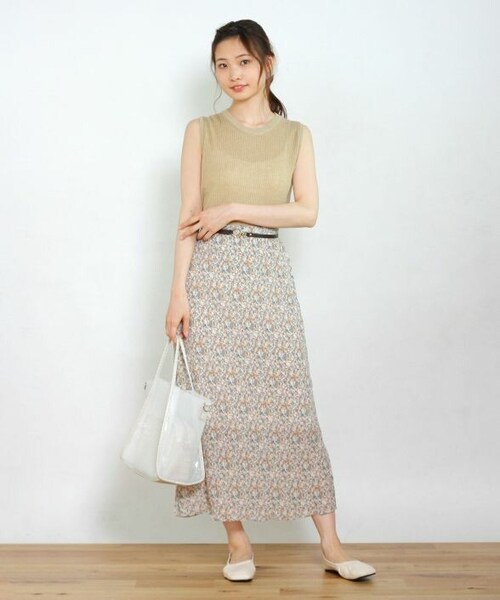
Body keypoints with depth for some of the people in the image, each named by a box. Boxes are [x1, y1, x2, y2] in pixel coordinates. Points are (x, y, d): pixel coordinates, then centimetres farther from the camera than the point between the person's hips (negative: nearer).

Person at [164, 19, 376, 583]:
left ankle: (330, 545, 7)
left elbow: (307, 211, -1)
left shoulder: (296, 134, 10)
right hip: (212, 276, 0)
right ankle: (237, 540, 12)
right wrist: (179, 290, -7)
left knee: (291, 406, 1)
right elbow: (189, 217, 0)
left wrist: (234, 209, -9)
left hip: (269, 276, 1)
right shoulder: (201, 131, 7)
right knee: (220, 406, 0)